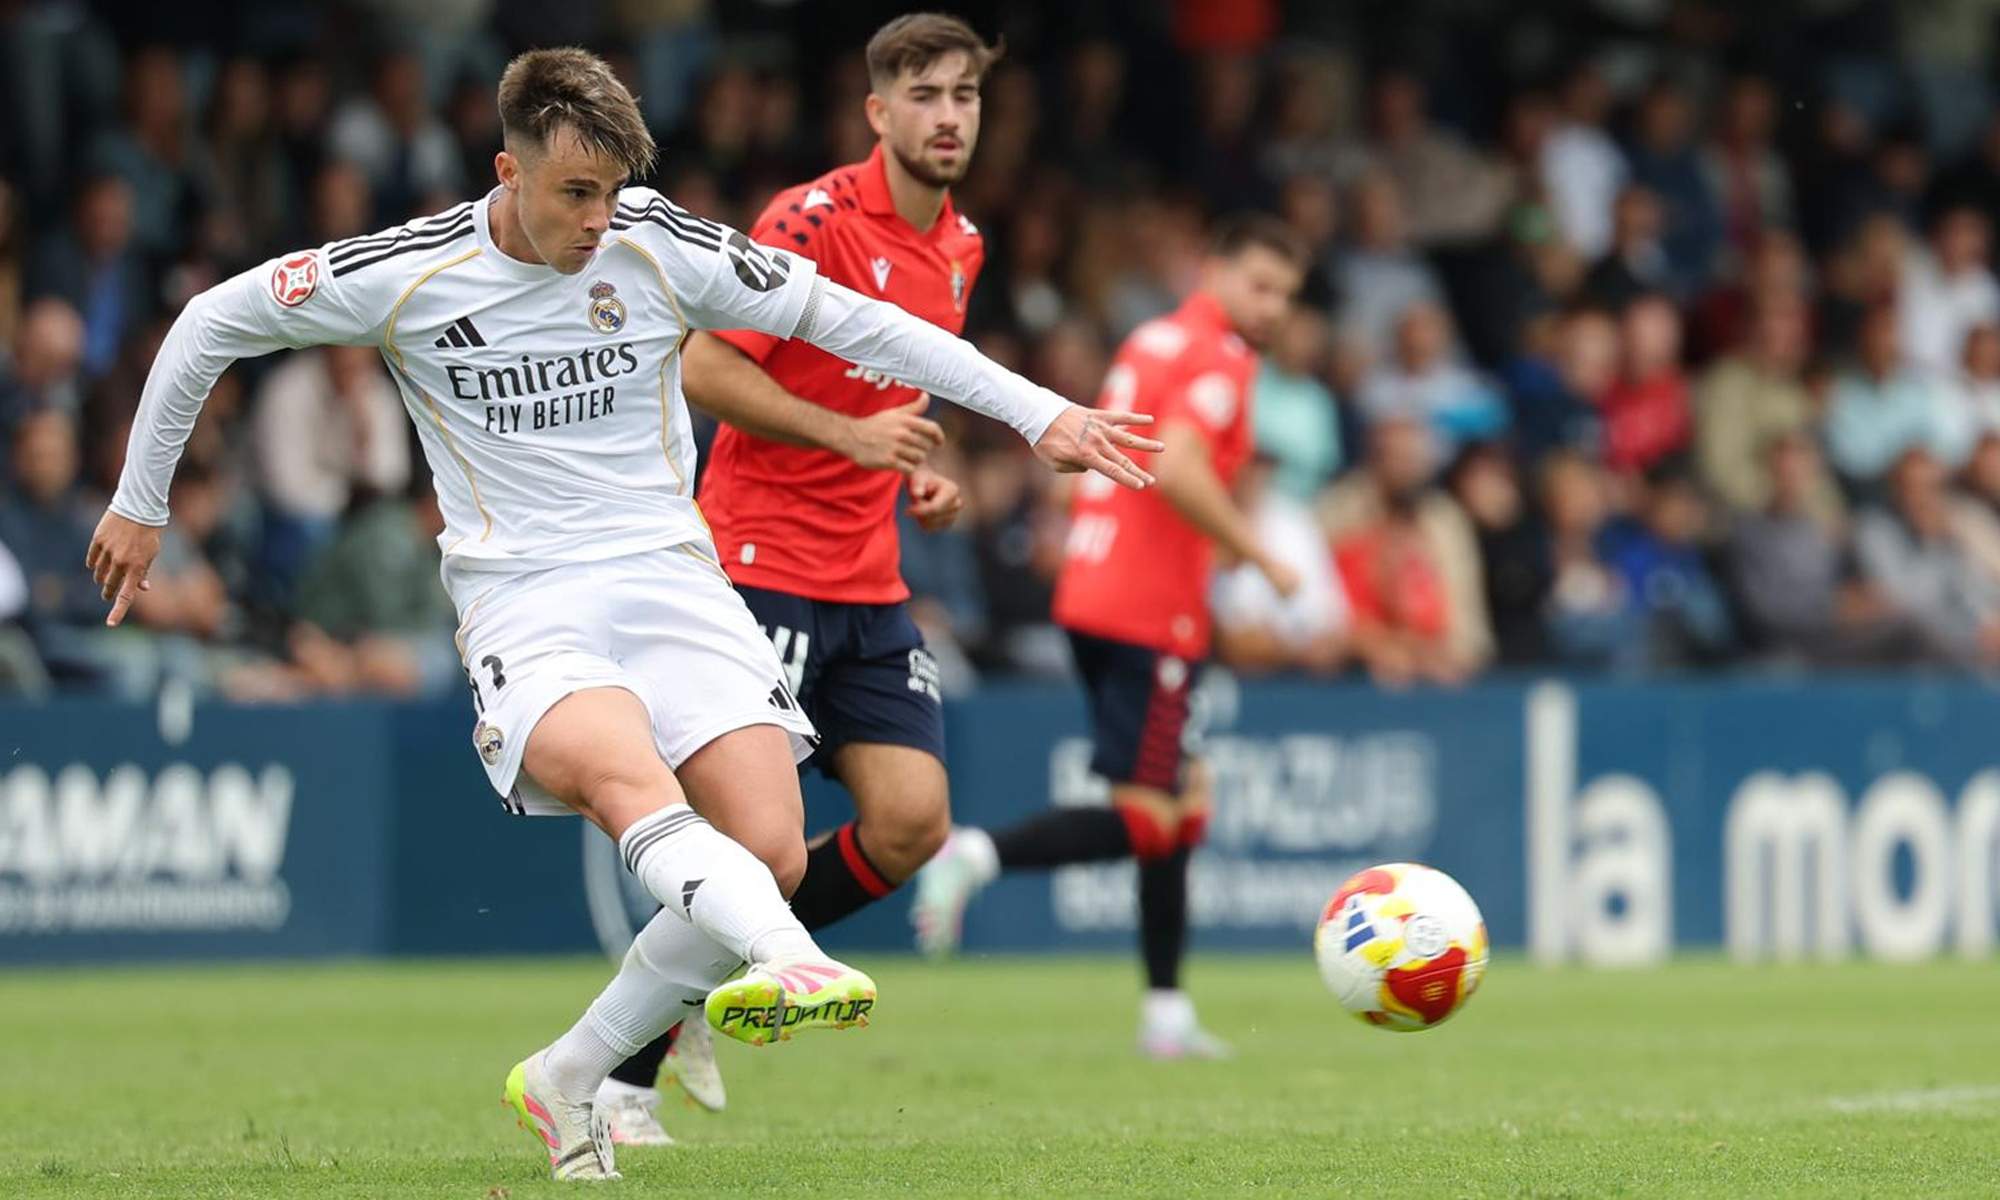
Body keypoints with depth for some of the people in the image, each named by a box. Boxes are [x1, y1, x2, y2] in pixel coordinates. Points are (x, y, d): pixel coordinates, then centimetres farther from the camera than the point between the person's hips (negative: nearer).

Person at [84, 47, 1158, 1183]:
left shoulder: (663, 248, 0)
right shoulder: (406, 275, -3)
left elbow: (847, 318, 6)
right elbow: (215, 321, 10)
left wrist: (1040, 411, 3)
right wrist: (141, 503, 16)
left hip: (672, 578, 3)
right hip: (525, 608, -3)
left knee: (770, 853, -16)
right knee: (629, 780, -35)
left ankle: (569, 1078, 3)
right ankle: (791, 961, -63)